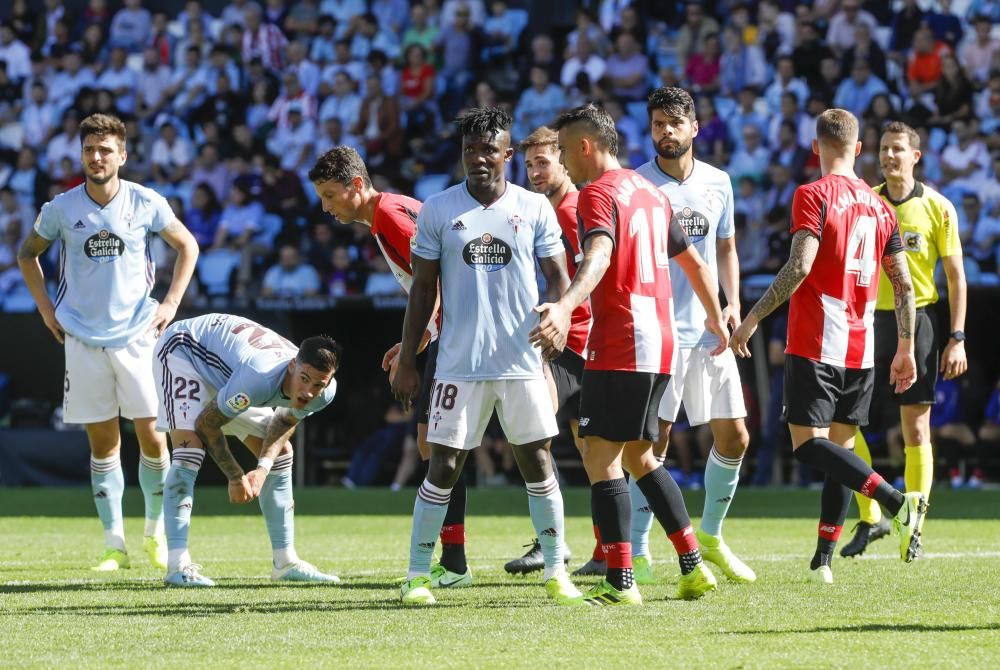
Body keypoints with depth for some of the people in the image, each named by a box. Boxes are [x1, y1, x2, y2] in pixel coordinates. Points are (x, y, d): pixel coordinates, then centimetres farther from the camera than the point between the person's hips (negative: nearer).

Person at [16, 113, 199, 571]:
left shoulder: (147, 204, -4)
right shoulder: (61, 209, -2)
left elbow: (187, 246, 11)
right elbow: (28, 253, 15)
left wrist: (171, 303, 3)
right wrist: (46, 309, 7)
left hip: (137, 335, -1)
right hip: (83, 339, 1)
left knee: (152, 436, -5)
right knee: (102, 443, 2)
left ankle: (155, 531, 15)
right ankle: (114, 545, 6)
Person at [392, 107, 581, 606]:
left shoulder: (535, 208, 4)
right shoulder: (438, 210, 3)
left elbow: (557, 276, 5)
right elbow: (422, 289, 6)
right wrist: (406, 361, 4)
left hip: (523, 361, 1)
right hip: (459, 363, -1)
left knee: (537, 462, 2)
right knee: (444, 466, -2)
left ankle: (555, 571, 11)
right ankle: (417, 574, 5)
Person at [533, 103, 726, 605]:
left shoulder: (598, 194, -10)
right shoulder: (649, 191, 18)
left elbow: (599, 255, -30)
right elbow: (693, 261, 28)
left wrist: (566, 307, -47)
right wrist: (715, 319, 42)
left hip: (620, 347, -9)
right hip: (659, 342, 9)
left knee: (600, 457, -8)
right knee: (637, 456, 18)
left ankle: (620, 582, -14)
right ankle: (694, 568, 18)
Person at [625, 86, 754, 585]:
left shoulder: (717, 183, 10)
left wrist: (732, 303, 5)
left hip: (710, 332, 5)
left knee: (734, 438, 4)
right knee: (654, 440, -6)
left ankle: (710, 536, 22)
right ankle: (636, 549, 2)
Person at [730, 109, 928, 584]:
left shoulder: (813, 196, -7)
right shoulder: (879, 205, 12)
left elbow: (800, 266, -20)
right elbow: (904, 285, 12)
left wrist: (753, 318, -15)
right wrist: (906, 349, 19)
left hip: (816, 346, -6)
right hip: (862, 349, 6)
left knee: (809, 445, -9)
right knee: (841, 447, 12)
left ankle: (896, 501, -29)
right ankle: (823, 559, 10)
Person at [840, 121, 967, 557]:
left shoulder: (938, 207, 0)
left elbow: (956, 276, 2)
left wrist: (957, 338, -5)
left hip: (917, 320, -2)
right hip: (870, 321, 2)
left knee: (916, 430, -1)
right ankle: (870, 518, 8)